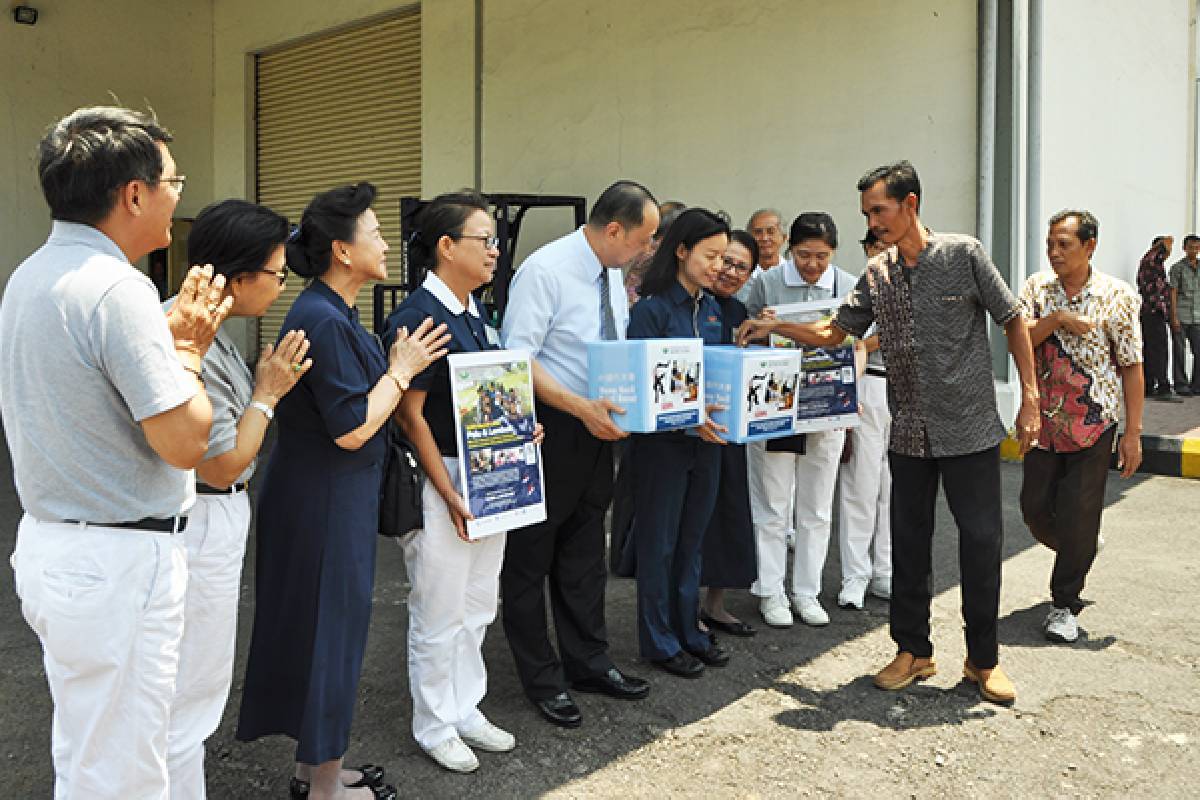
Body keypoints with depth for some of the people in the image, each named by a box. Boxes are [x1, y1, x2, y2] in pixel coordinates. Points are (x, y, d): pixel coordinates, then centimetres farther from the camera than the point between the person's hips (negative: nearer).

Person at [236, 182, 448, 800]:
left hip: (329, 497, 10)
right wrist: (402, 369, -13)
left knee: (316, 626, 18)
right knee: (329, 626, 2)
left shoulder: (332, 312, 10)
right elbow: (351, 428, -23)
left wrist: (396, 365, 6)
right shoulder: (323, 320, -22)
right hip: (325, 500, -10)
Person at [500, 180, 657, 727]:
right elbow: (516, 359, -23)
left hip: (597, 430, 8)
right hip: (549, 431, -8)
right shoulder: (545, 270, -18)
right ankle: (542, 678, 20)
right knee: (531, 557, 7)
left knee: (585, 553, 18)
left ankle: (588, 662, 32)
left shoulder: (612, 274, 7)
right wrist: (582, 408, -31)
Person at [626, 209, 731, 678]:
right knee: (659, 543, 6)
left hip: (707, 440, 7)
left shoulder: (711, 308, 8)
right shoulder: (651, 308, -14)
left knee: (691, 540, 16)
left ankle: (688, 631, 29)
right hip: (662, 441, -7)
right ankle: (659, 641, 19)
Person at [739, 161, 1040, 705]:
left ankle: (983, 660, 18)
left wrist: (1029, 399, -5)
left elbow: (1014, 322, -2)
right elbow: (833, 331, 13)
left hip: (971, 430, -4)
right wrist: (775, 327, 0)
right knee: (908, 542, 10)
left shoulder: (963, 255, -6)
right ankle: (913, 650, 25)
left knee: (982, 541, 1)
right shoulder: (876, 276, 6)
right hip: (908, 434, 4)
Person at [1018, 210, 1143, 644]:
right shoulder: (1036, 287, 3)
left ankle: (1066, 604, 14)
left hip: (1093, 424, -4)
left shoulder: (1117, 296, -7)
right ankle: (1082, 551, 40)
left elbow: (1131, 367, -5)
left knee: (1077, 519, -2)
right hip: (1044, 421, 4)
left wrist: (1133, 433, -7)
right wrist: (1056, 319, -23)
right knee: (1035, 509, 9)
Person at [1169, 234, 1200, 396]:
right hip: (1180, 317, -4)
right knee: (1179, 352, 1)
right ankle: (1181, 384, 7)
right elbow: (1173, 293, -4)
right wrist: (1174, 317, -11)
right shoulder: (1177, 267, 0)